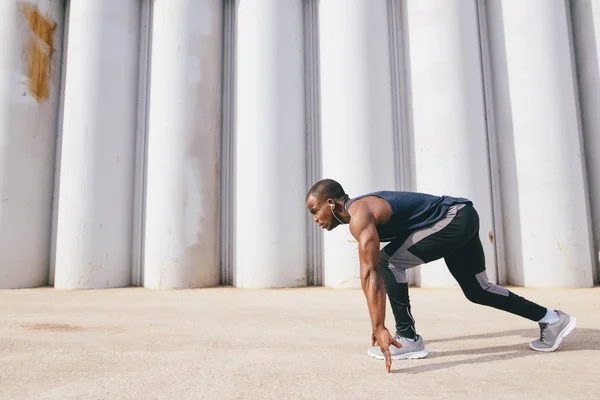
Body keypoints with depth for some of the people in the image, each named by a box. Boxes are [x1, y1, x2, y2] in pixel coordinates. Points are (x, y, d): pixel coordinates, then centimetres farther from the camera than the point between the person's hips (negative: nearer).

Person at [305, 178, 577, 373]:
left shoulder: (359, 215, -19)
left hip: (456, 219, -11)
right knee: (477, 291, 20)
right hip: (460, 221, 11)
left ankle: (408, 339, -5)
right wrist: (377, 324, 22)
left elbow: (371, 273, -31)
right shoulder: (360, 212, 11)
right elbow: (372, 273, 18)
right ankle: (552, 319, 34)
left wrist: (380, 328, -34)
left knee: (389, 260, -15)